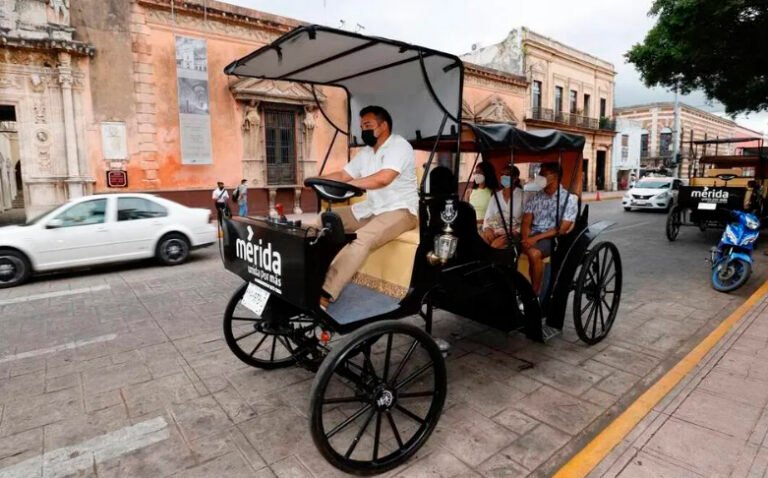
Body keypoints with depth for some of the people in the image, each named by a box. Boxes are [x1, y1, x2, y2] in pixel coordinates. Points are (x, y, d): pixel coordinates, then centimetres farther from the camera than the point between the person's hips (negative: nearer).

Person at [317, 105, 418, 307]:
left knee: (361, 239, -34)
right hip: (371, 208, 9)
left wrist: (347, 184, -30)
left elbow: (383, 178, -29)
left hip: (399, 210, -9)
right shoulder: (366, 152, 14)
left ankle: (326, 293, -37)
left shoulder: (399, 146, -13)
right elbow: (343, 175, 17)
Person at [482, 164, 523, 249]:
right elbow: (488, 217, 12)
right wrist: (487, 229, -9)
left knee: (495, 245, -33)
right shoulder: (496, 196, 15)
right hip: (495, 232, 4)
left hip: (513, 234, -4)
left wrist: (511, 235, -18)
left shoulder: (522, 195, 1)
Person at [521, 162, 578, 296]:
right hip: (532, 235, 4)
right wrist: (526, 239, -16)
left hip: (552, 238, -4)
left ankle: (535, 292, -18)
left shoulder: (568, 200, -3)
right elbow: (526, 222, 5)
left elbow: (562, 229, -10)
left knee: (533, 253, -36)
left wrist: (536, 238, -19)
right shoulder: (534, 198, 11)